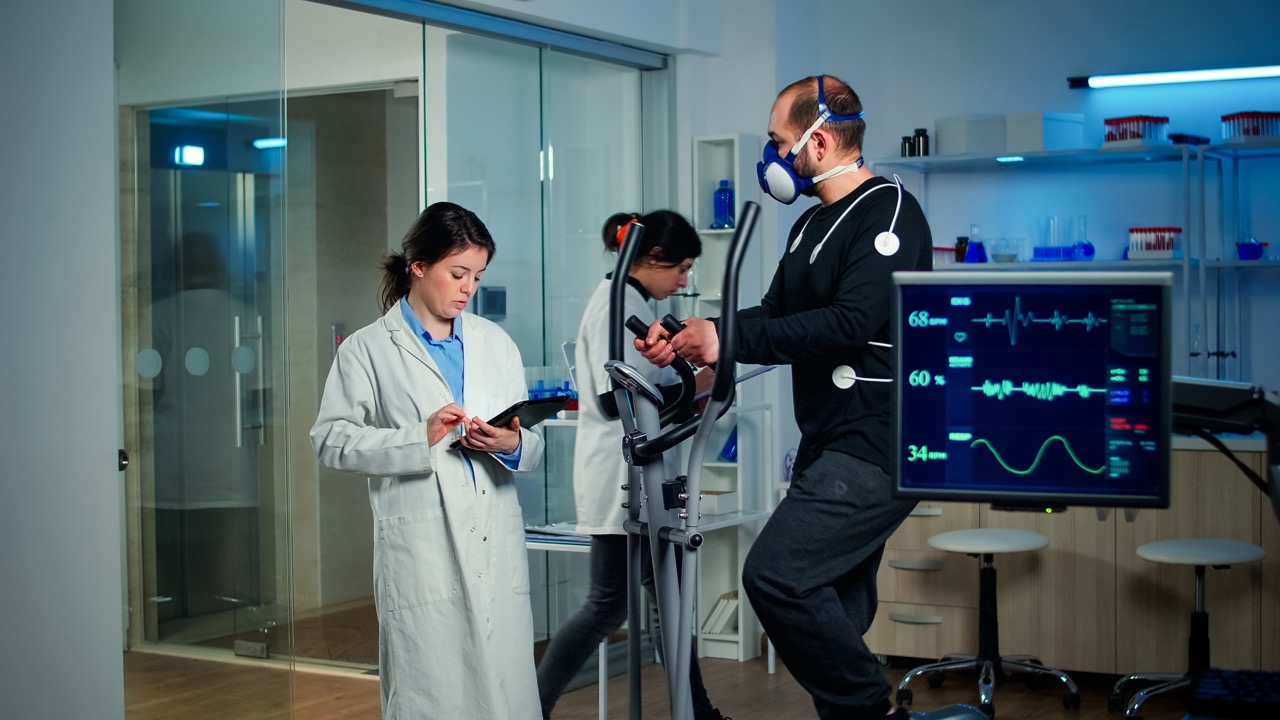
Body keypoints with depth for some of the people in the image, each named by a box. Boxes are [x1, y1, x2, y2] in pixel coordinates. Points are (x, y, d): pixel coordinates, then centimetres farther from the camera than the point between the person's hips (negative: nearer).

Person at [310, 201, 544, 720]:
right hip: (421, 556, -4)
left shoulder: (496, 343, 16)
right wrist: (419, 438, -15)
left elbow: (531, 446, 16)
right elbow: (331, 440, -5)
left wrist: (512, 444, -7)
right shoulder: (368, 349, 4)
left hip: (497, 550, 4)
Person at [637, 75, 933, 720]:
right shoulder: (813, 226, 19)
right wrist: (687, 340, 4)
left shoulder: (889, 212, -12)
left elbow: (853, 322, -24)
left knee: (777, 574, -20)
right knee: (833, 614, 11)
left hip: (876, 448, -10)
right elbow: (776, 317, 19)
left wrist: (730, 339, -22)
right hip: (830, 446, 10)